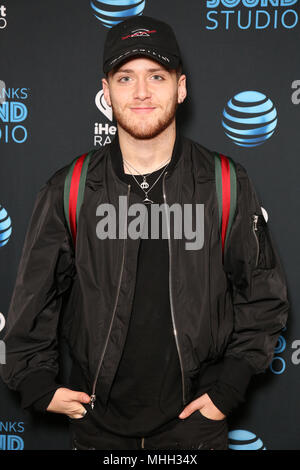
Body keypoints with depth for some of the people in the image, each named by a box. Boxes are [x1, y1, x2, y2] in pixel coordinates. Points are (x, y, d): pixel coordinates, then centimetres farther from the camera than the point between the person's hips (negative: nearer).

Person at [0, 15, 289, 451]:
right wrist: (39, 384, 1)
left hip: (194, 420, 0)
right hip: (97, 422, 1)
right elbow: (36, 296, 5)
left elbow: (263, 296, 0)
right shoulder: (67, 190, -5)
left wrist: (229, 388, -4)